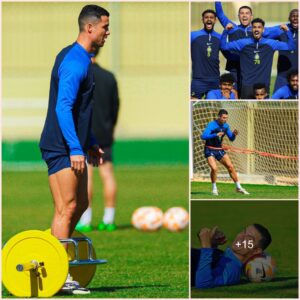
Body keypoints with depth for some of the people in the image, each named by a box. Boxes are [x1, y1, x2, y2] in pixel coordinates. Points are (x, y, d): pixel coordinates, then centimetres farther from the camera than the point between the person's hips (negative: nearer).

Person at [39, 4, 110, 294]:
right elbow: (63, 107, -24)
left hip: (72, 147, 10)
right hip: (62, 148, -10)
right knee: (66, 209, -8)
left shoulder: (80, 59, 16)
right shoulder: (75, 62, -17)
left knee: (80, 205, 15)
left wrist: (90, 143, 25)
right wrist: (75, 149, -27)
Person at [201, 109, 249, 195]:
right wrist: (216, 135, -41)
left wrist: (234, 134, -14)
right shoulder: (211, 125, -18)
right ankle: (214, 188, -1)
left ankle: (238, 187, 7)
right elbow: (203, 136, -29)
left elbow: (231, 139, 10)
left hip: (219, 150, 6)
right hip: (210, 150, -6)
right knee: (214, 168, -22)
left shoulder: (226, 126, 2)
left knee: (230, 167, -2)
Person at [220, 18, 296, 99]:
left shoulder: (271, 44, 5)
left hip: (264, 85, 0)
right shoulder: (243, 43, 4)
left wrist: (287, 31, -8)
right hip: (247, 85, 0)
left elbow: (291, 46, 5)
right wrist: (226, 31, -7)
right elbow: (224, 46, 6)